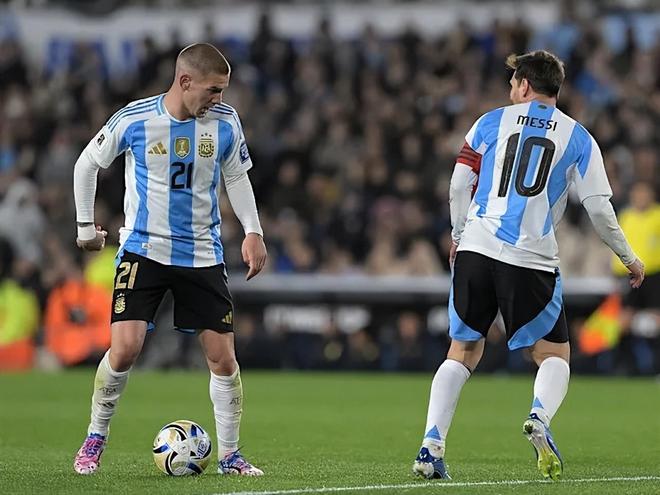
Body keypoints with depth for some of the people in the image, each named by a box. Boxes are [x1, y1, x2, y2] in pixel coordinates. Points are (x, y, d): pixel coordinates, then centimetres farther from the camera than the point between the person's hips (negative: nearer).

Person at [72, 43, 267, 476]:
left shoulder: (225, 122, -3)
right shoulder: (134, 119, -10)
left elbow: (237, 177, 12)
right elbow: (87, 164, 5)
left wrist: (253, 232, 2)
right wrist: (86, 225, 9)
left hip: (203, 256, 2)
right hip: (143, 250, -2)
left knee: (223, 357, -2)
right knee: (125, 347, -15)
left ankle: (229, 454, 12)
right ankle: (95, 438, 7)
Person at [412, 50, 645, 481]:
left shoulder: (492, 122, 10)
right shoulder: (577, 137, 8)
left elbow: (459, 186, 6)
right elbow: (599, 207, 4)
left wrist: (459, 235, 23)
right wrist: (628, 258, 17)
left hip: (475, 250, 2)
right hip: (532, 260, -1)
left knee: (463, 352, 13)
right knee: (555, 354, 11)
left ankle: (431, 445, 0)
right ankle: (540, 417, -21)